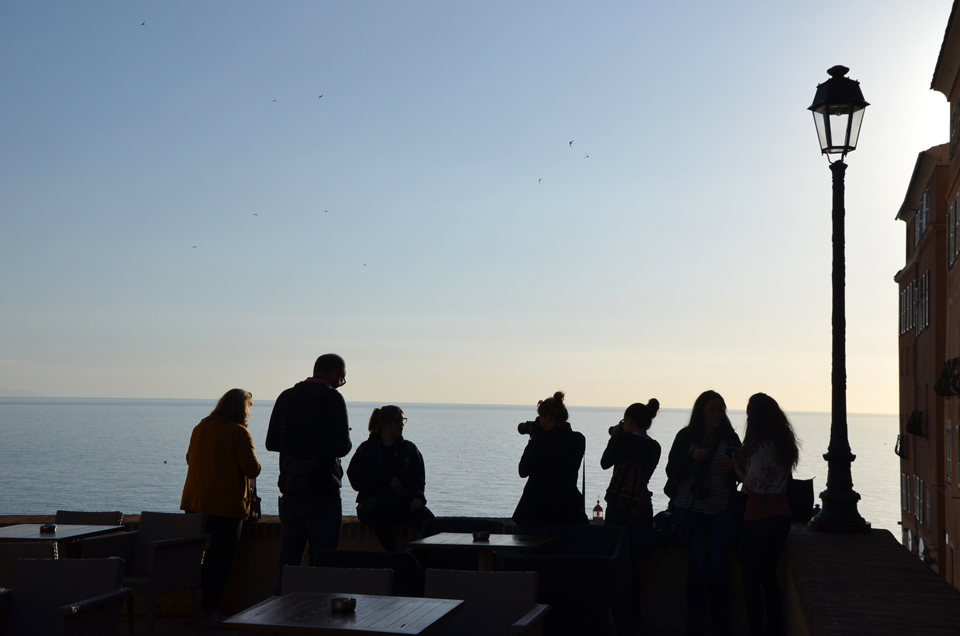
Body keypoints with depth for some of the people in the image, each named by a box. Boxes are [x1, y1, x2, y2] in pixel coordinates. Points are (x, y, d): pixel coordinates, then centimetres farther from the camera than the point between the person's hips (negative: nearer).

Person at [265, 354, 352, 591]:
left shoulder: (286, 397, 6)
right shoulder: (332, 398, -12)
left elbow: (272, 443, 9)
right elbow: (341, 447, -17)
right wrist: (347, 440, 5)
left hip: (290, 491, 6)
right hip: (322, 492, -5)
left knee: (289, 557, 15)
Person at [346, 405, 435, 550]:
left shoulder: (409, 449, 17)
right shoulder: (366, 450, 9)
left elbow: (418, 479, 8)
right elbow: (356, 481, -1)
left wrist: (417, 497, -14)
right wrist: (387, 480, -8)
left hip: (403, 502, 2)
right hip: (374, 500, -2)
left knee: (428, 519, -29)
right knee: (377, 507, -39)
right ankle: (392, 554, -36)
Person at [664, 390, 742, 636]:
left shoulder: (730, 438, 5)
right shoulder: (685, 436, 1)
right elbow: (672, 470, -2)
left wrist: (734, 467, -12)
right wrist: (693, 459, -18)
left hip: (721, 510, 1)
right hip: (691, 509, -1)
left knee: (717, 565, -3)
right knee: (697, 564, -5)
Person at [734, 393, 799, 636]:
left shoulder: (761, 445, -16)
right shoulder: (784, 444, 7)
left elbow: (754, 485, -18)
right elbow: (783, 479, 12)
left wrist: (737, 469, -1)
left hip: (759, 518, -8)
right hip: (781, 515, 8)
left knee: (751, 576, 2)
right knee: (769, 574, 17)